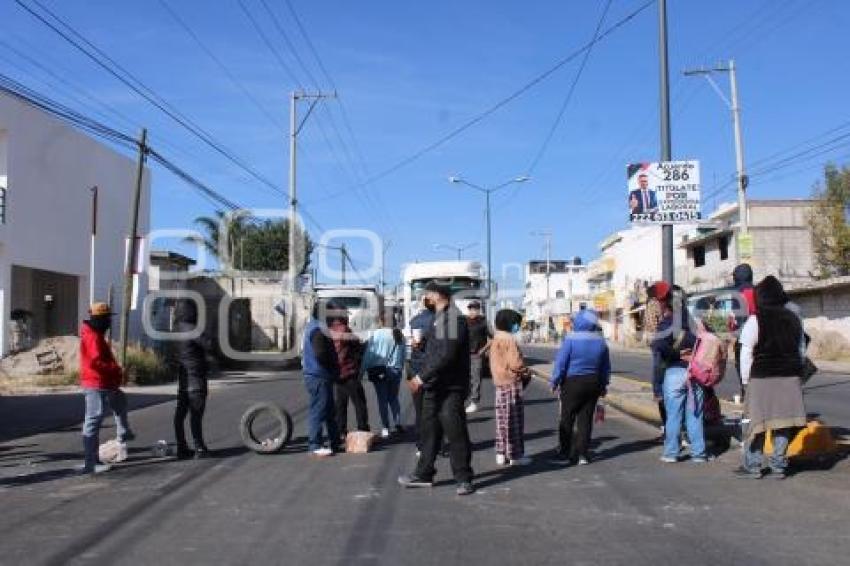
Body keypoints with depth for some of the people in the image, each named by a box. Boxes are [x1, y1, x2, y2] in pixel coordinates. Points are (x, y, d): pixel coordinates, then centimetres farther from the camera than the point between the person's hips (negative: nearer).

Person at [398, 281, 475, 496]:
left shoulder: (453, 319, -17)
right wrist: (422, 377, 12)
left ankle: (464, 479, 8)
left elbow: (446, 356, -24)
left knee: (455, 431, -2)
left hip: (450, 388, -10)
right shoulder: (438, 317, 14)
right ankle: (424, 474, 26)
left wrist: (422, 377, -19)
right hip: (434, 386, 10)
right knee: (429, 429, 15)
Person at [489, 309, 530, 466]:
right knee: (514, 420, -3)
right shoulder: (509, 339, -15)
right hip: (511, 382, -9)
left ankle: (501, 454, 17)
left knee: (503, 420, 12)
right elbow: (515, 363, -21)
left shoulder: (495, 339, 13)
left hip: (500, 382, 9)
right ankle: (515, 455, 1)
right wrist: (526, 372, -5)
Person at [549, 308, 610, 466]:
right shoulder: (600, 341, 4)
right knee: (586, 419, 9)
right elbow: (606, 367, 12)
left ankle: (564, 454, 6)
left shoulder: (571, 339, -13)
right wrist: (603, 385, 22)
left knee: (567, 419, 4)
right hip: (593, 383, 5)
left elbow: (561, 362, -12)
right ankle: (583, 455, 10)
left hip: (572, 383, -5)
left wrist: (554, 381, -1)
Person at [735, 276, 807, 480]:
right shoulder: (793, 319, 10)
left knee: (757, 422, 3)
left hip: (763, 379, -5)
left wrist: (746, 380, -1)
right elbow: (802, 350, 16)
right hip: (790, 378, 5)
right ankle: (778, 466, 14)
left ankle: (752, 466, 8)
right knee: (783, 422, 9)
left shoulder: (755, 320, -8)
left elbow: (747, 353, -8)